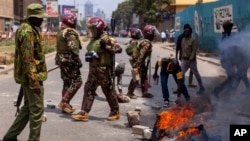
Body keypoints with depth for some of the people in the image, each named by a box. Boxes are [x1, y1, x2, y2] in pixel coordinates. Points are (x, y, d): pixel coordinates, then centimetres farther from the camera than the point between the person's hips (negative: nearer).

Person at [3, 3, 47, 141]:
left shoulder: (25, 28, 14)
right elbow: (28, 59, -24)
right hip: (32, 77, -10)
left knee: (28, 107, 18)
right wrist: (34, 80, -24)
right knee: (37, 109, -1)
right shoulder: (28, 31, -18)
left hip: (26, 76, 10)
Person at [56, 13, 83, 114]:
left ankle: (65, 105, 18)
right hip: (69, 60, -10)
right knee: (77, 81, -5)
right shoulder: (70, 33, -14)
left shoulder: (60, 32, 16)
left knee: (67, 82, 15)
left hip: (61, 59, 10)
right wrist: (78, 60, -22)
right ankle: (64, 102, -9)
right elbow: (73, 48, -25)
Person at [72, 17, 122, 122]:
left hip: (104, 70, -9)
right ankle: (84, 113, 9)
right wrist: (89, 55, 11)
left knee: (109, 91, 4)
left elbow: (119, 48, -20)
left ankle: (115, 112, 21)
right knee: (88, 90, 5)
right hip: (93, 69, 9)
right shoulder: (93, 39, 14)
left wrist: (107, 47, -28)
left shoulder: (106, 39, -14)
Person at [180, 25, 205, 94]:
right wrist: (182, 57, 11)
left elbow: (194, 51, -18)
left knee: (196, 74, 7)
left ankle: (201, 88, 22)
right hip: (184, 59, 6)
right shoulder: (183, 39, 6)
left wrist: (190, 60, -23)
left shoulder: (193, 40, -15)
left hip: (192, 60, -6)